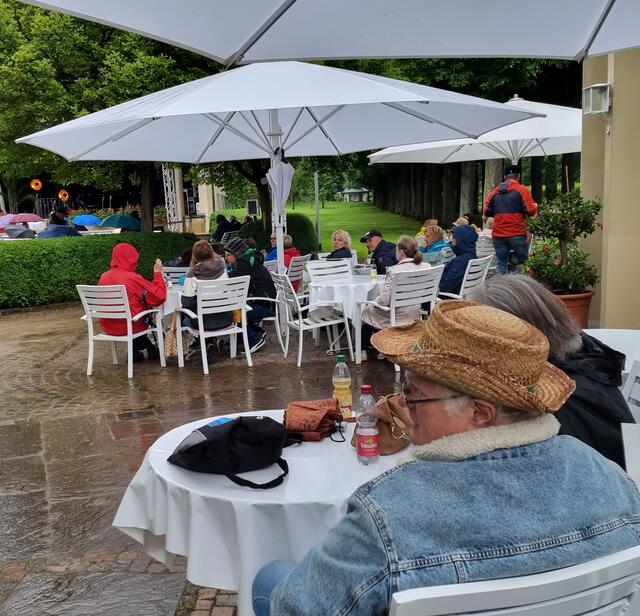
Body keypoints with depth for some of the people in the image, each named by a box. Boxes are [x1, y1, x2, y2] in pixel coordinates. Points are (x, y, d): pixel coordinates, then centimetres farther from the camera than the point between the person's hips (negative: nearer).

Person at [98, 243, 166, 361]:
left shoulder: (104, 277, -4)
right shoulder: (133, 278, -19)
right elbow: (159, 297, -19)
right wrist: (158, 273, -8)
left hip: (107, 326, 5)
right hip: (130, 326, -5)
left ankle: (136, 351, 39)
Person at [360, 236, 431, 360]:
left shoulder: (395, 271, -23)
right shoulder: (426, 267, -6)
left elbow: (383, 300, -22)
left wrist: (374, 302, -1)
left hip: (398, 319, -6)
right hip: (416, 317, 6)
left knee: (367, 311, 23)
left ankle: (363, 351, 33)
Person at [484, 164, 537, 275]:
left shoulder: (494, 192, 8)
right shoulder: (521, 190, -4)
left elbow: (486, 212, 10)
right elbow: (531, 211, -9)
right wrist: (535, 207, 12)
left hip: (499, 235, 4)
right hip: (517, 234, -4)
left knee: (500, 265, 6)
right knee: (521, 263, 3)